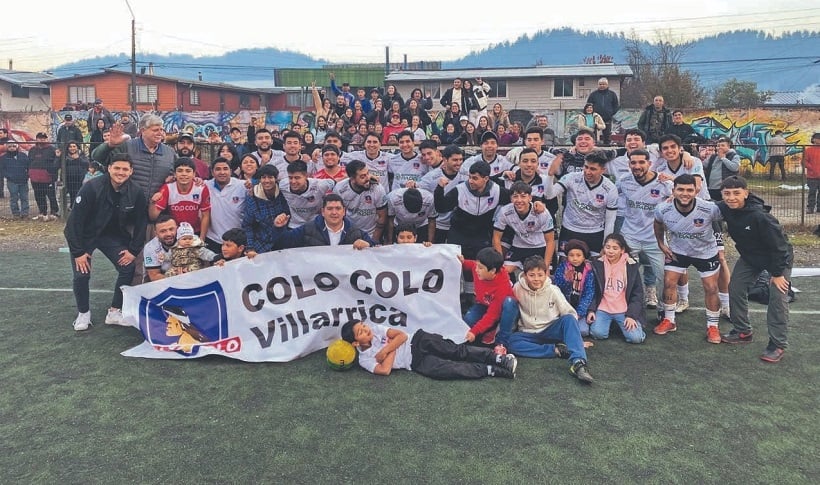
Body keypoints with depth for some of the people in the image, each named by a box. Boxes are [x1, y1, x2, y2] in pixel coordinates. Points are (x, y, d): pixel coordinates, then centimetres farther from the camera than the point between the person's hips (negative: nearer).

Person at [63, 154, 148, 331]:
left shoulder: (136, 193, -16)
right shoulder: (92, 188, -27)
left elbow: (141, 223, -4)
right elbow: (75, 219, -22)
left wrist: (134, 251, -6)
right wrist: (78, 252, -21)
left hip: (113, 235, 3)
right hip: (83, 235, -3)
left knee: (128, 268, -8)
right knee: (81, 275, -13)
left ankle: (114, 312, 9)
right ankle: (83, 313, 14)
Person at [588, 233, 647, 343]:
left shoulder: (631, 266, -1)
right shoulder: (597, 265, 1)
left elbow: (637, 293, 1)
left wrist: (631, 315, -9)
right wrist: (591, 310, -6)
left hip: (624, 310, 0)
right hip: (603, 309, 0)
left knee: (636, 337, -19)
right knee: (598, 333, -25)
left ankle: (621, 323, 13)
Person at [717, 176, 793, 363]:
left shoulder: (759, 216, -36)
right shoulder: (724, 208, -17)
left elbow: (778, 244, -28)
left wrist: (777, 273, -22)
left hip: (779, 258, -7)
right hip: (749, 257, 7)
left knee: (778, 297, -13)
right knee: (736, 288, 3)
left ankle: (778, 344, -2)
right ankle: (742, 331, 21)